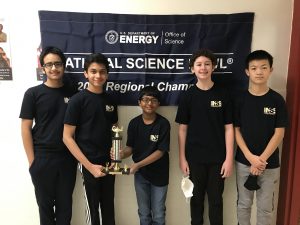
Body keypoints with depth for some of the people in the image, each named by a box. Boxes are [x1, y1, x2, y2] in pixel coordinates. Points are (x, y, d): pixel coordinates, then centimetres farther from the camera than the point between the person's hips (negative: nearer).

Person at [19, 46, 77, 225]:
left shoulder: (72, 94, 3)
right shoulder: (33, 93, -3)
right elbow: (26, 128, -4)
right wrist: (32, 160, -8)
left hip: (68, 158, 2)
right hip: (42, 159, -2)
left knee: (65, 204, 13)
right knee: (45, 204, 13)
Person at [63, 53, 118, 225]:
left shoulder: (110, 100, 4)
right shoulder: (78, 100, -11)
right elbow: (67, 137, -13)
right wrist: (89, 166, -16)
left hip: (109, 162, 5)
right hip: (90, 163, -4)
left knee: (109, 207, 16)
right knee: (94, 207, 11)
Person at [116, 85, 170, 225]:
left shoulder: (163, 124, -14)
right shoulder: (134, 123, -4)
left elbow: (161, 151, -16)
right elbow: (130, 147, 0)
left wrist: (138, 164, -23)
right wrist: (122, 154, -23)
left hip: (159, 174, -2)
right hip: (140, 174, 3)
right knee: (144, 214, 17)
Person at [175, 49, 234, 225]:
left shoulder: (223, 94, -3)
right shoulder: (188, 96, -3)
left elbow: (229, 128, -2)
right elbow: (182, 129, 0)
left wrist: (229, 158, -6)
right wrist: (182, 158, -2)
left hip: (218, 157, 0)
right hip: (194, 157, 1)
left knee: (216, 198, 12)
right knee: (196, 197, 15)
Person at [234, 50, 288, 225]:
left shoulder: (277, 100, -5)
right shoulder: (240, 99, -3)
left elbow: (279, 133, -7)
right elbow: (236, 130, -2)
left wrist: (262, 159, -13)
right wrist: (251, 157, -13)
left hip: (270, 163, 0)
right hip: (244, 161, 1)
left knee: (265, 207, 12)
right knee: (244, 204, 14)